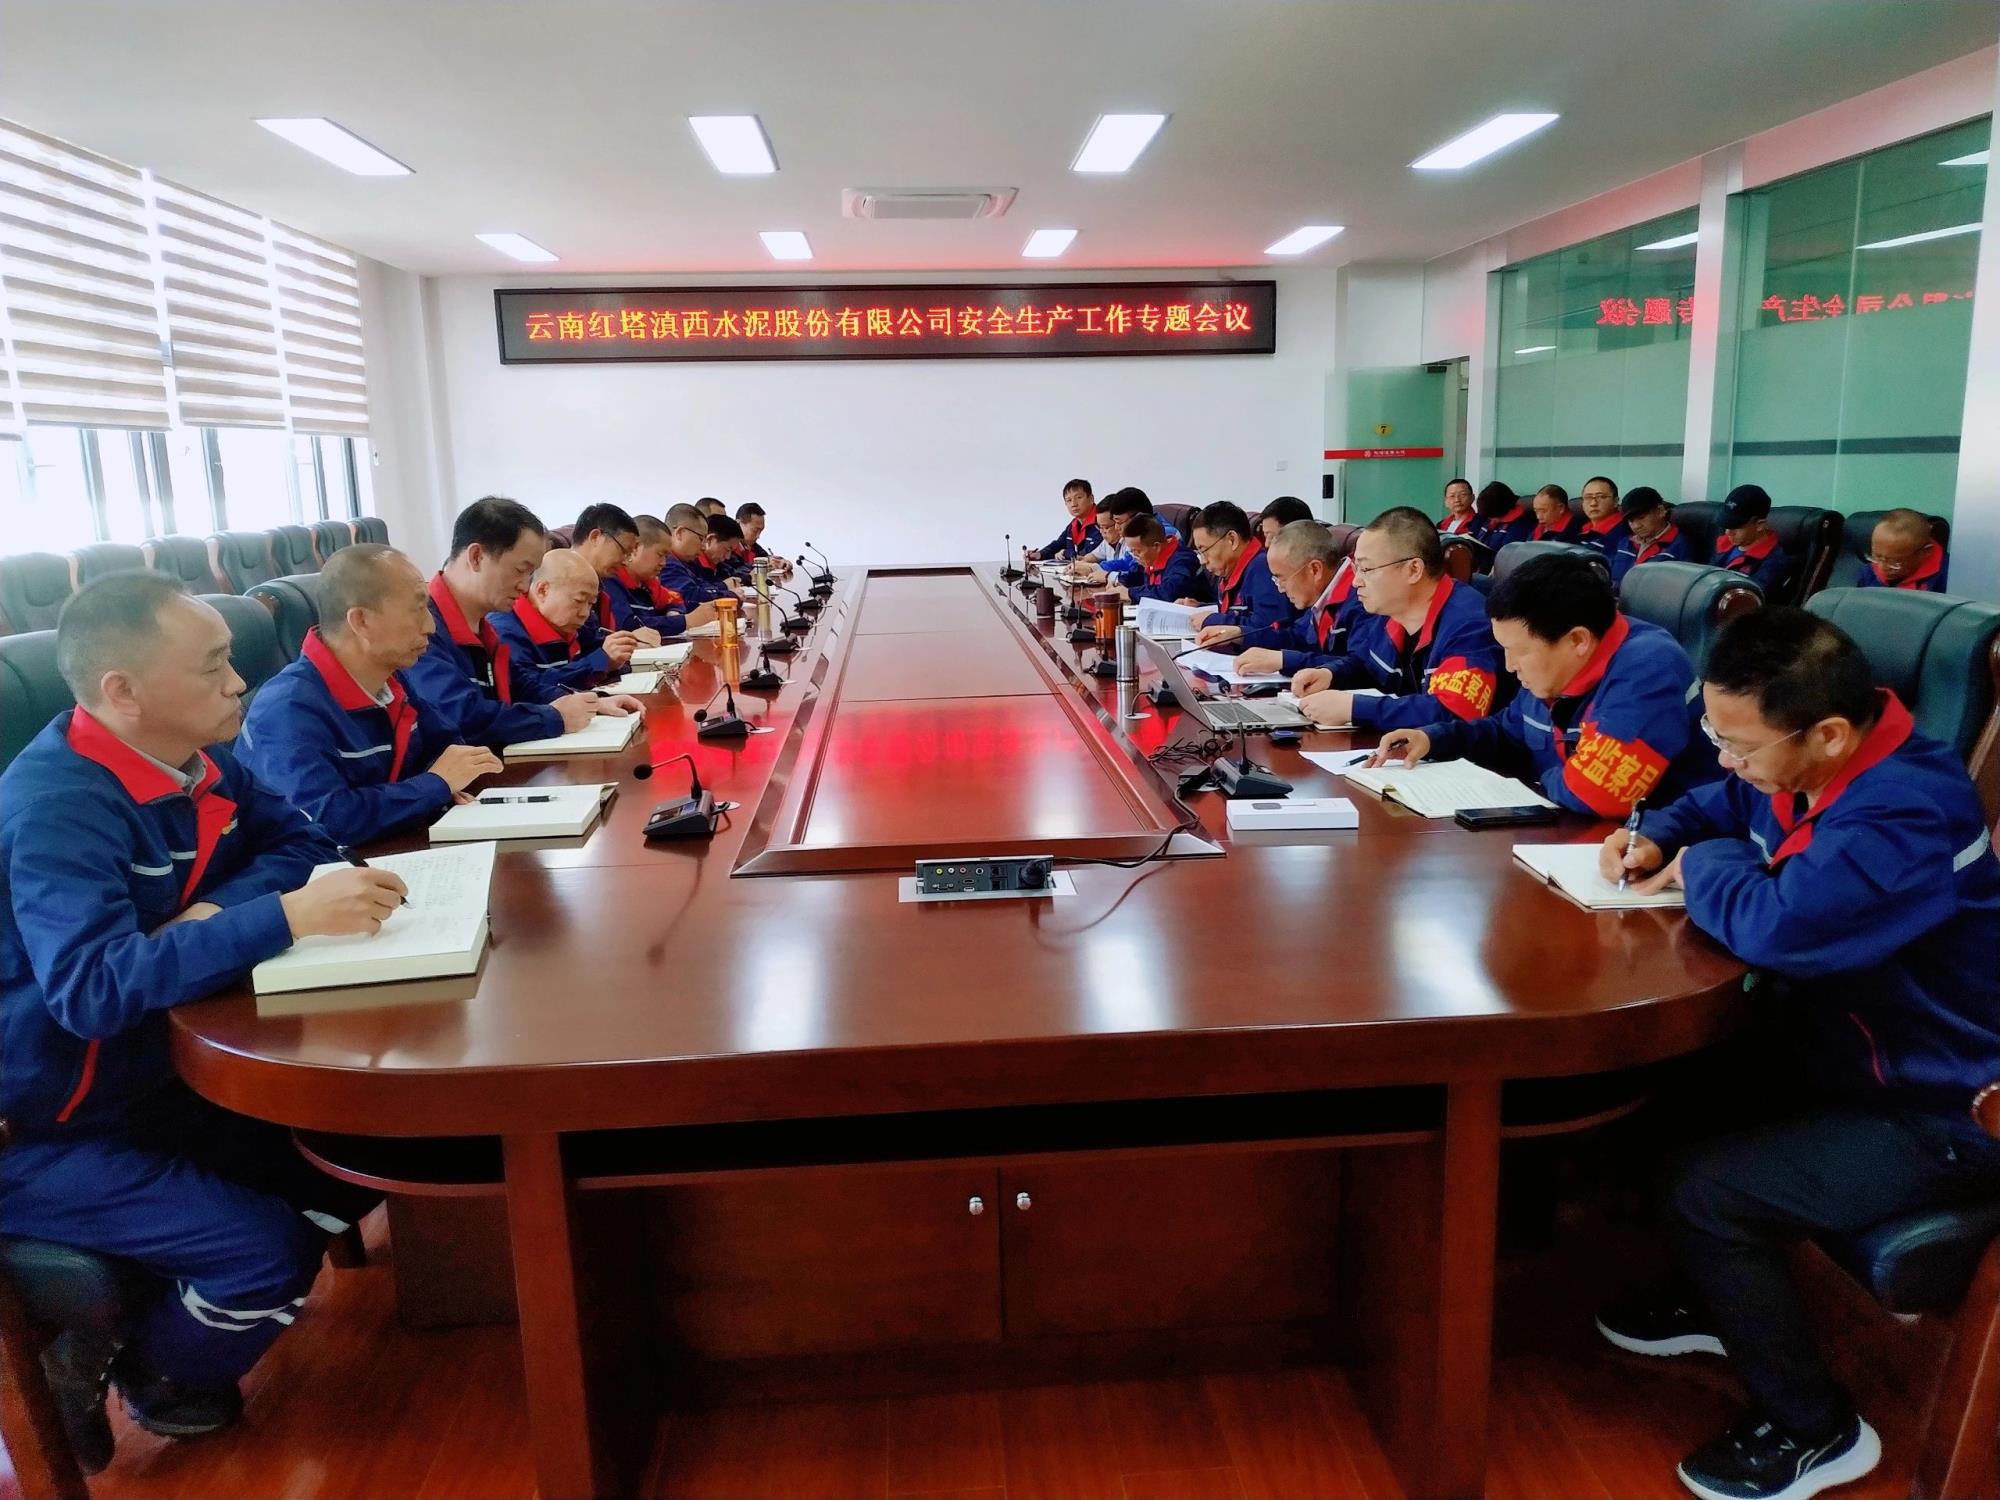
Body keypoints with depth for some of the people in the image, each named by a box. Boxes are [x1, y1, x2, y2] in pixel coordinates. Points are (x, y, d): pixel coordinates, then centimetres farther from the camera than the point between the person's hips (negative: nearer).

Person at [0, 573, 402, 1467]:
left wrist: (220, 911, -16)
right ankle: (134, 1375, 14)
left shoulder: (190, 757, -2)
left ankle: (158, 1332, 17)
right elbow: (93, 987, -39)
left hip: (163, 1078, 8)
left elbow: (299, 840, 3)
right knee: (268, 1256, -19)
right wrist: (282, 919, -45)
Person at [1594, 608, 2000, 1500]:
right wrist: (1658, 839, -2)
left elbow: (1775, 926, -44)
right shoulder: (1809, 767, -3)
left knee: (1704, 1190, -19)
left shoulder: (1905, 812, -32)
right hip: (1847, 1050, 10)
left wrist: (1705, 866, -21)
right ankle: (1716, 1301, 29)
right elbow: (1723, 804, 20)